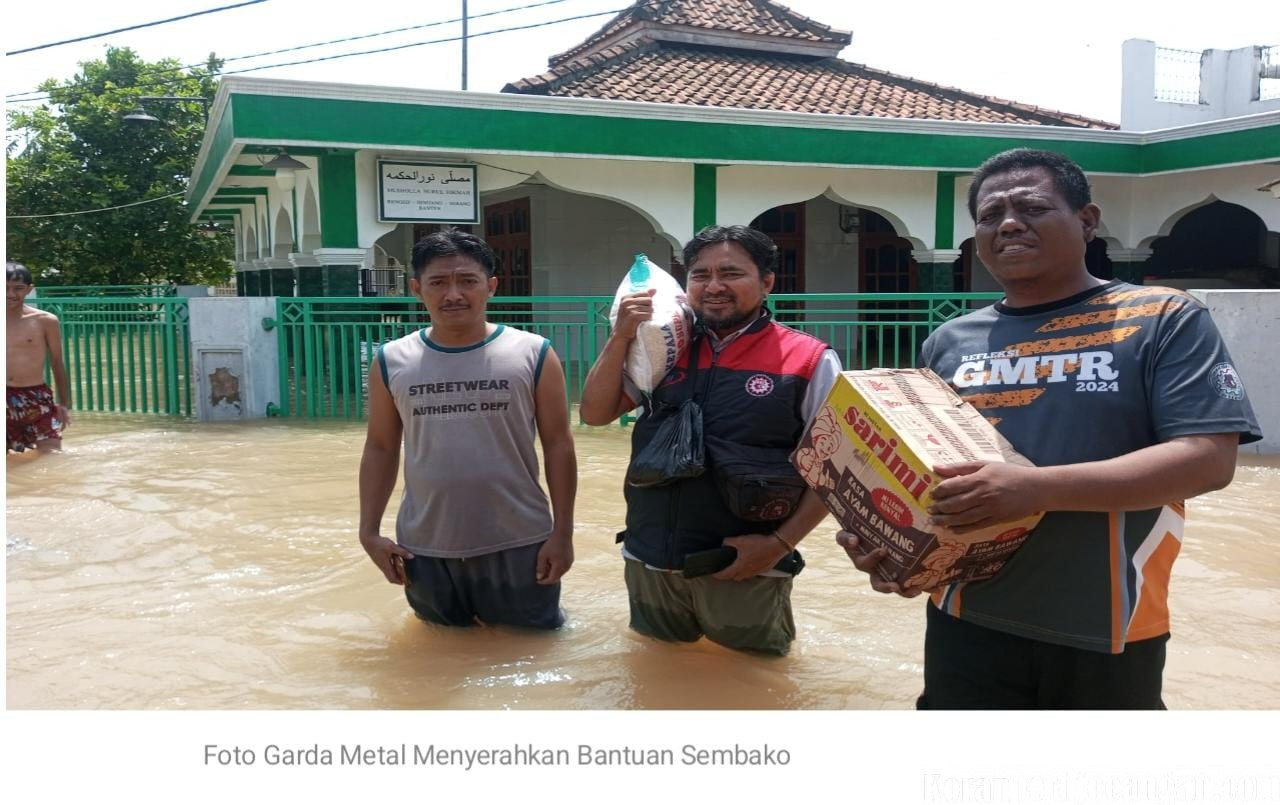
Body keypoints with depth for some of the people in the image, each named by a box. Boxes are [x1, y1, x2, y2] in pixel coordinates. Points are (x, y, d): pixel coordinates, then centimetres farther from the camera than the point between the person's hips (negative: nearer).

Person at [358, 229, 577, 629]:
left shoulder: (533, 354, -7)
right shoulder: (391, 362, 0)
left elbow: (558, 446, -3)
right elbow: (380, 448, 7)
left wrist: (562, 533, -5)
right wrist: (369, 531, 2)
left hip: (518, 545, -2)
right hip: (424, 549, 2)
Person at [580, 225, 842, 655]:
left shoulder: (809, 361, -8)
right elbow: (594, 413, 5)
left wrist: (780, 544, -15)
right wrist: (620, 337, -7)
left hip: (745, 570, -4)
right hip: (649, 564, 4)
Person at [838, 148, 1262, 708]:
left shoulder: (1165, 320, -4)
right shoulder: (949, 342, 7)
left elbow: (1209, 459, -15)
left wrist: (1039, 487, -26)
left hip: (1109, 637, -2)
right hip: (968, 630, 3)